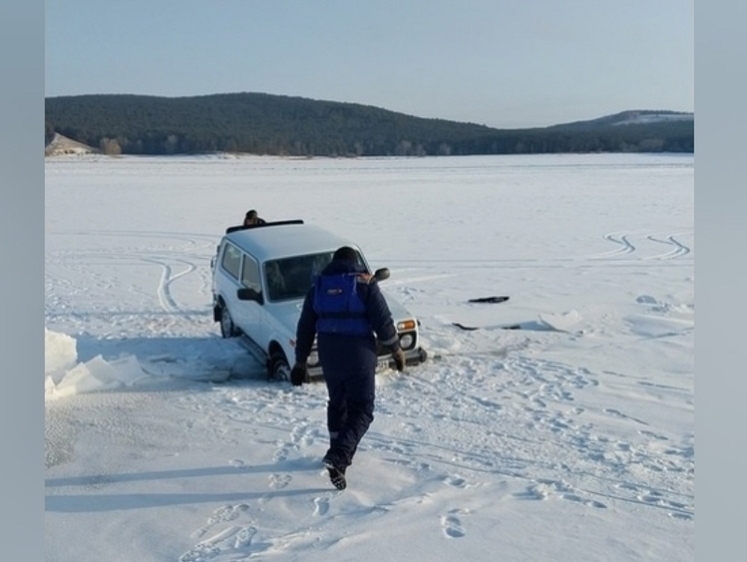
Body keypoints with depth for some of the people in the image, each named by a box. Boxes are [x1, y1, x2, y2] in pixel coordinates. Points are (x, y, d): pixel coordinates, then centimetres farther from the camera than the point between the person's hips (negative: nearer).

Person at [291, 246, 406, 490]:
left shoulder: (319, 285, 9)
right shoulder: (365, 283, -3)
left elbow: (305, 327, 11)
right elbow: (382, 320, -8)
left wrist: (300, 361, 16)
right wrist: (396, 349, 4)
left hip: (328, 355, 5)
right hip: (359, 353, -4)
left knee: (337, 403, 22)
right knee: (361, 410, 1)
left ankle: (340, 454, 31)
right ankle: (338, 456, -15)